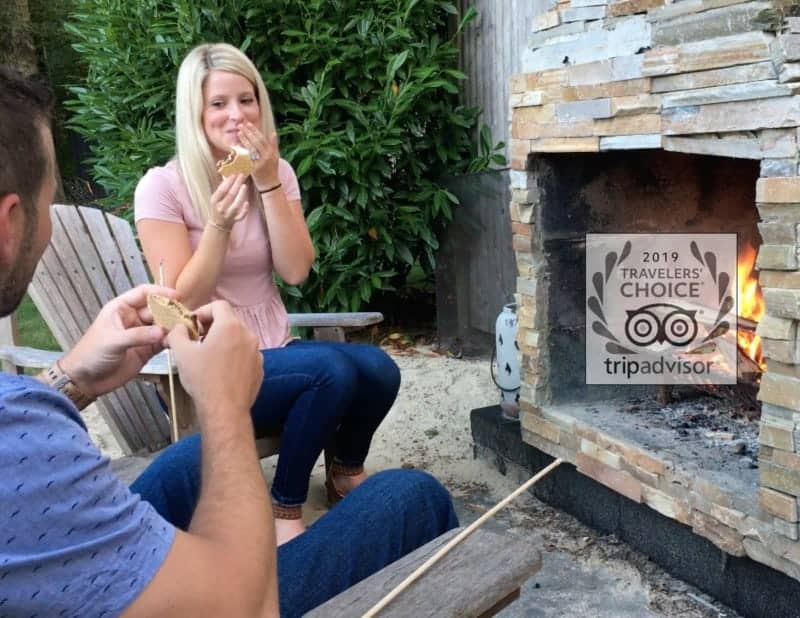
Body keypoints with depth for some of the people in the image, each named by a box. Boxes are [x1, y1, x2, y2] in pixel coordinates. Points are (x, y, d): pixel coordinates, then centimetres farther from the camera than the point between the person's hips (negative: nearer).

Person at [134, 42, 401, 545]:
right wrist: (219, 225, -28)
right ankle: (285, 507, -9)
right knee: (331, 369, -30)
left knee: (379, 369, -21)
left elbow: (296, 271, -8)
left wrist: (269, 182, -16)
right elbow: (184, 303, -14)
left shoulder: (279, 173, 4)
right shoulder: (163, 187, -11)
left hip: (273, 348, 5)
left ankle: (347, 471, 8)